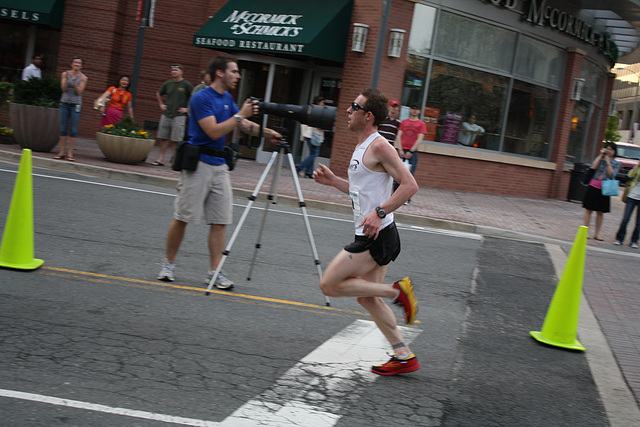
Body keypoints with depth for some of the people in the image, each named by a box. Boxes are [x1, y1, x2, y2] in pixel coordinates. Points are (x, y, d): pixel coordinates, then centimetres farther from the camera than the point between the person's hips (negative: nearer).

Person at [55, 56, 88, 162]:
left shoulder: (83, 78, 1)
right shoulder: (65, 74, 4)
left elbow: (79, 91, -5)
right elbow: (63, 88, -3)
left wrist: (74, 81, -17)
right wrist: (67, 78, -16)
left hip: (76, 105, -1)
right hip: (64, 103, 1)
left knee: (73, 130, -3)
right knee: (63, 129, 3)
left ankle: (70, 153, 1)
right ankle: (62, 152, 8)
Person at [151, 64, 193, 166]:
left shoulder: (186, 85, -3)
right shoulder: (168, 84, 10)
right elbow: (158, 94, 28)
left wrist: (188, 109, -7)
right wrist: (161, 104, 17)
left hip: (179, 116, -5)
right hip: (166, 115, 5)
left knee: (175, 140, -7)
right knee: (163, 138, 4)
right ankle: (160, 159, 9)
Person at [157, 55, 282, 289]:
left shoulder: (228, 98, 13)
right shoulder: (201, 98, -12)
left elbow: (243, 125, 17)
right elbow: (214, 131, -20)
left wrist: (266, 132, 1)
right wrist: (240, 115, -19)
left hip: (220, 166, 7)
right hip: (198, 164, -7)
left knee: (220, 221, 2)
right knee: (182, 217, 0)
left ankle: (215, 272, 5)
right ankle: (168, 264, 15)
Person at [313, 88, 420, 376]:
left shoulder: (379, 146, -15)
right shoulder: (362, 147, 16)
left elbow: (409, 185, -21)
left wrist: (379, 212, -27)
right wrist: (333, 181, 16)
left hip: (377, 236, -10)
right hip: (371, 236, 10)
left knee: (329, 284, -7)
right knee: (367, 297, 14)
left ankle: (397, 291, -3)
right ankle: (404, 357, 18)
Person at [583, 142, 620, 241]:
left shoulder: (616, 163, 6)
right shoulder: (599, 158, 6)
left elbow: (611, 174, -9)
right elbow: (593, 167, -12)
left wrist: (608, 162, -12)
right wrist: (600, 155, -11)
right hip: (593, 186, 0)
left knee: (600, 212, 5)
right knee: (589, 209, 1)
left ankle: (597, 233, 13)